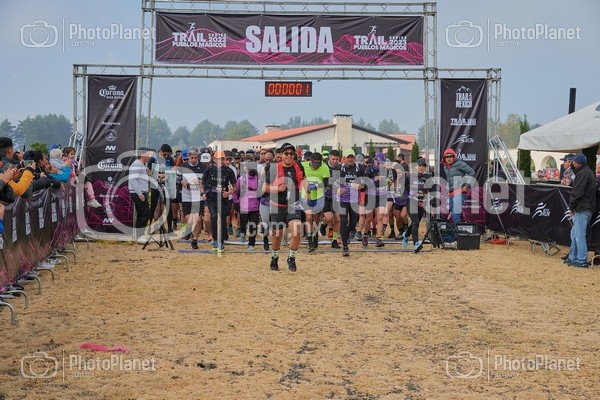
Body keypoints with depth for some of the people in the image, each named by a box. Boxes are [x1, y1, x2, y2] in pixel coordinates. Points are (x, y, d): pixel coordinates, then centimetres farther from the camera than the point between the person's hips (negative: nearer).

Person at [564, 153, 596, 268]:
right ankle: (573, 258, 25)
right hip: (587, 208, 11)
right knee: (574, 234, 18)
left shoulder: (583, 173, -16)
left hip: (582, 209, -11)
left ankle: (582, 261, -5)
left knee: (579, 235, -7)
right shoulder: (588, 172, 17)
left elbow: (577, 192, -18)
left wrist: (571, 207, -12)